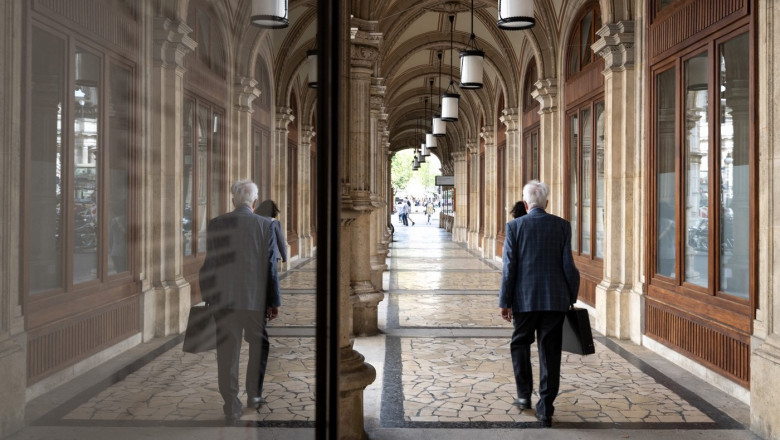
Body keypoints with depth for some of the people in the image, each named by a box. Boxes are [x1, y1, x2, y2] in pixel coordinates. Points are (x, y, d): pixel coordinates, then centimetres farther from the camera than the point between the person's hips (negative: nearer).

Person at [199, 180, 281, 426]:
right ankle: (254, 395, 32)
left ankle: (232, 410, 9)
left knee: (227, 355, 6)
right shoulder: (266, 225, -5)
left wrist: (207, 296, 10)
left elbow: (208, 265, 0)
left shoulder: (215, 225, -1)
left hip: (224, 299, 1)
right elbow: (271, 266, -5)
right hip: (256, 299, 0)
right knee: (258, 348, 20)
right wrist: (274, 301, 2)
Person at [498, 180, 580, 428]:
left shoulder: (515, 226, -5)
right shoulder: (562, 226, 0)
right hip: (555, 299, 1)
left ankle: (524, 395, 25)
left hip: (525, 299, -1)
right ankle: (545, 410, 8)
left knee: (520, 344, 21)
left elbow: (509, 267, -6)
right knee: (550, 353, 6)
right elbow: (568, 266, -1)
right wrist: (572, 296, 10)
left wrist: (504, 301, -1)